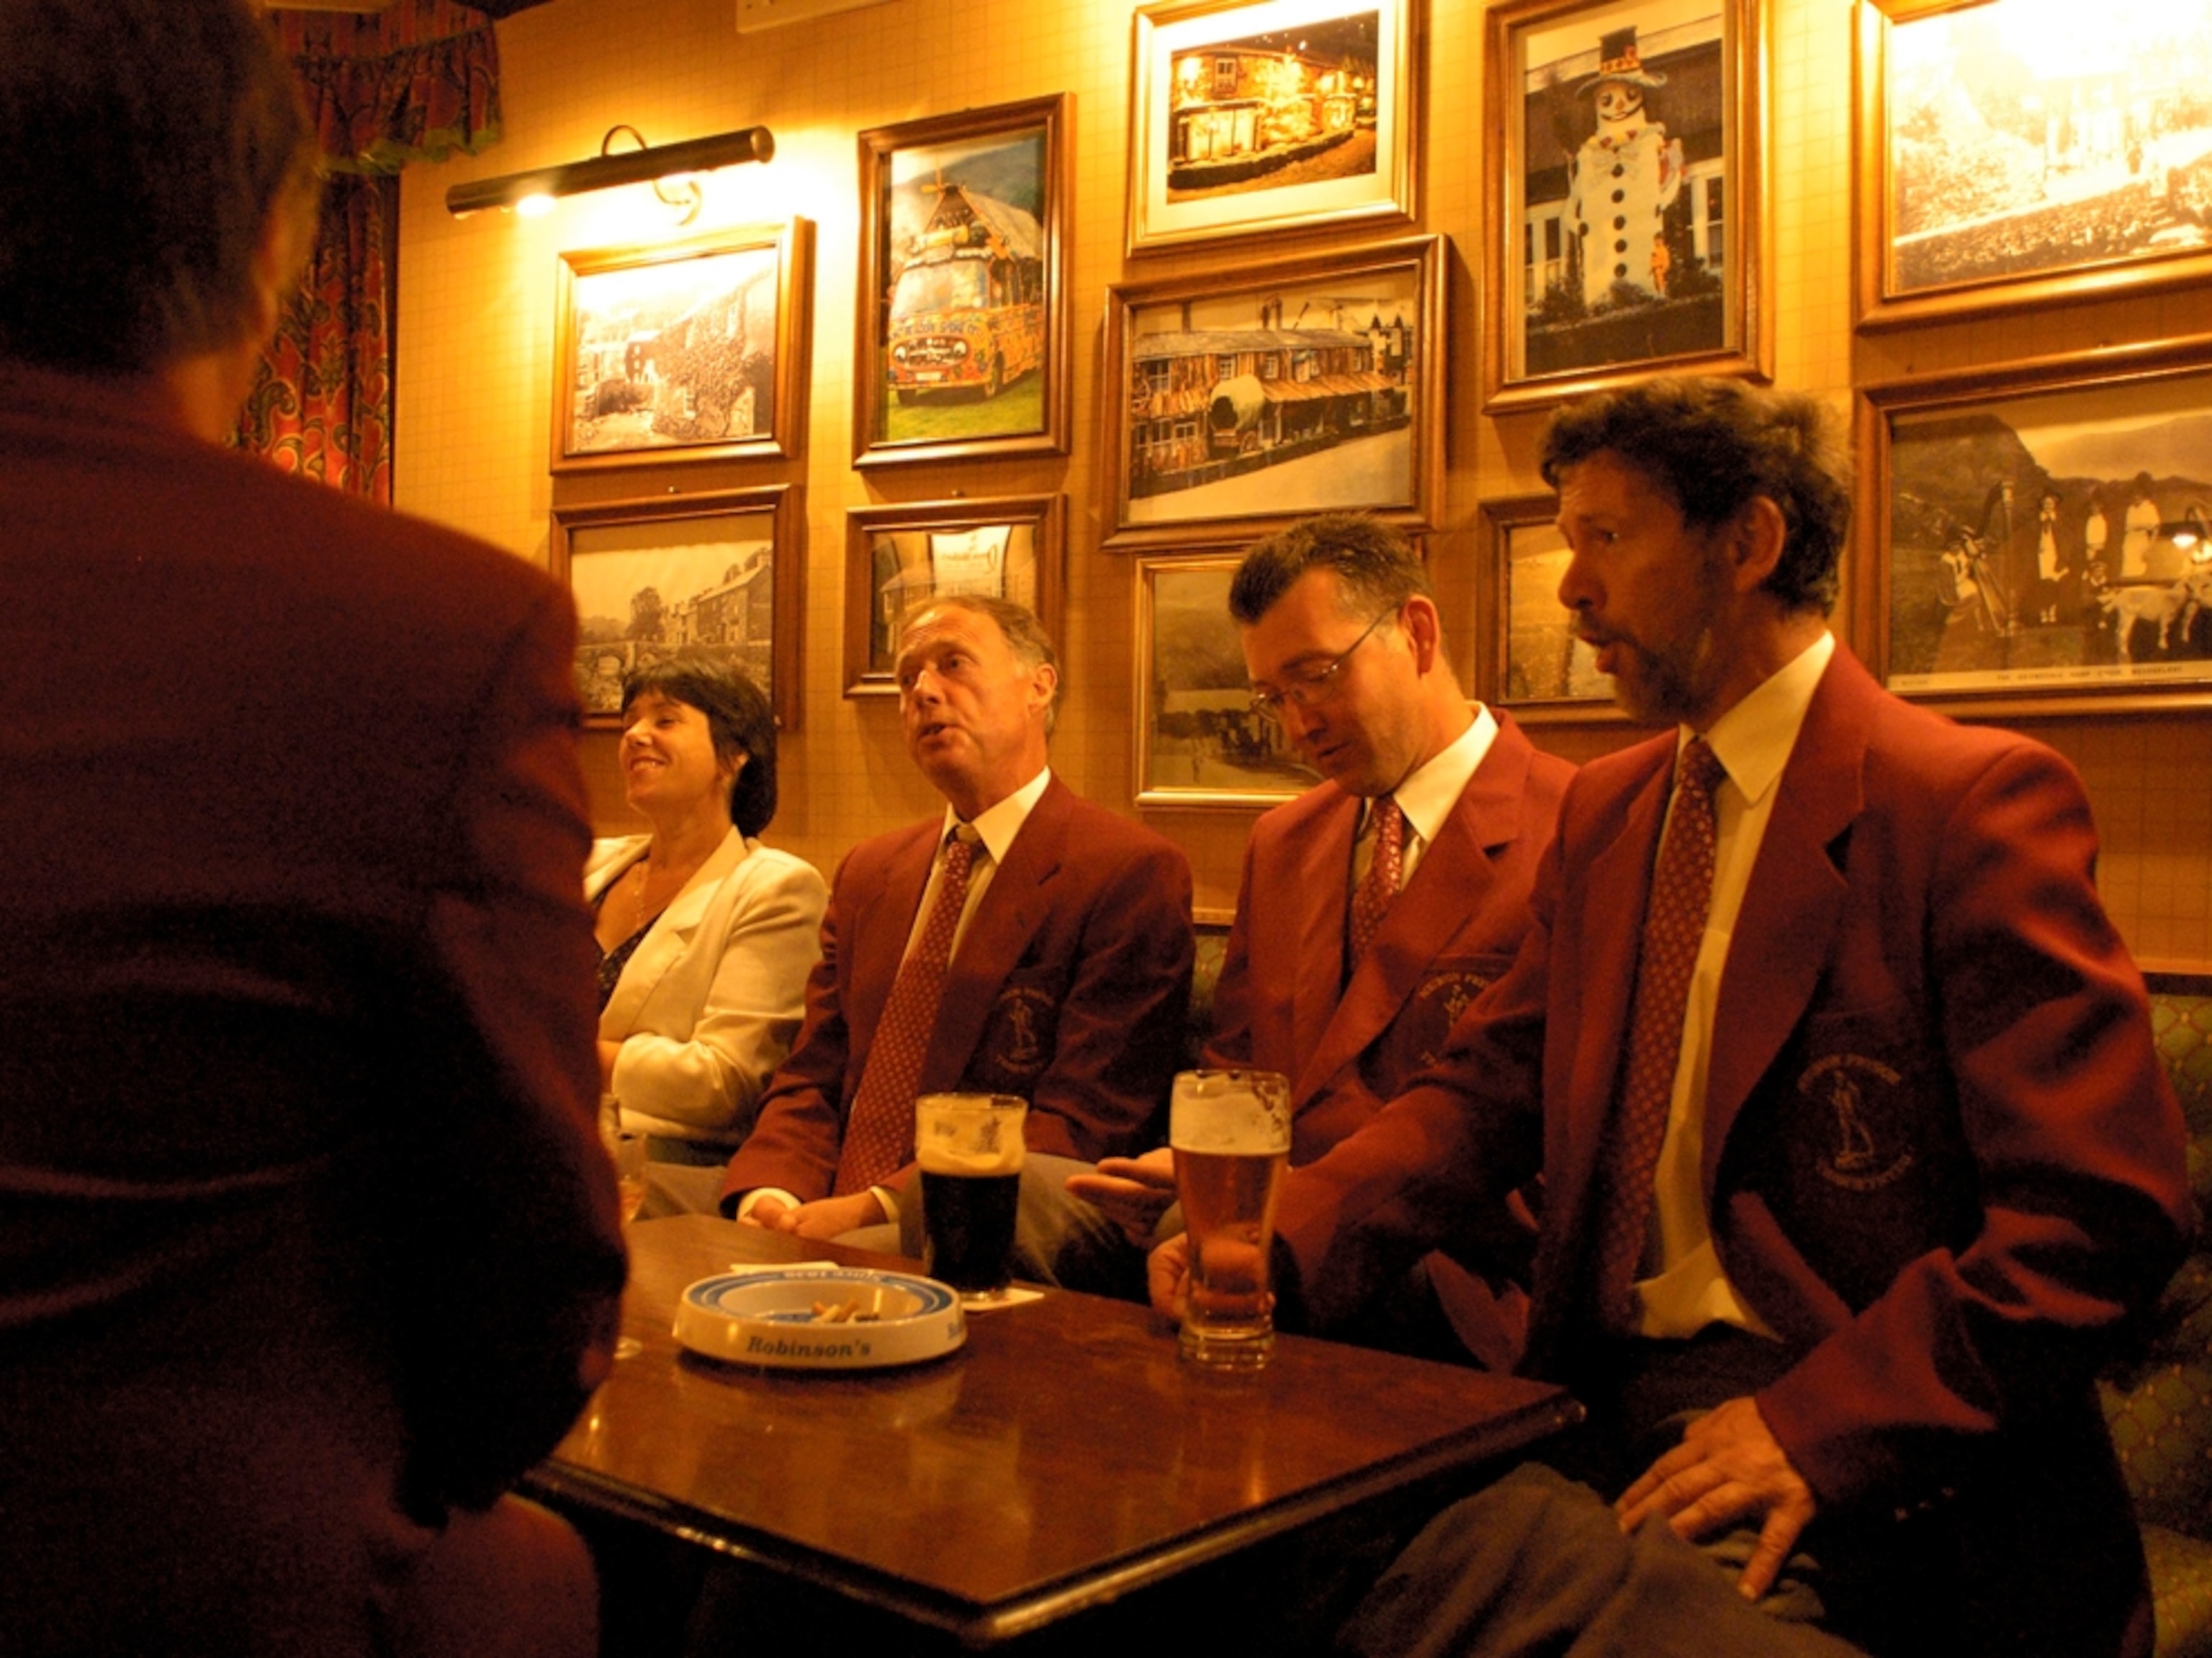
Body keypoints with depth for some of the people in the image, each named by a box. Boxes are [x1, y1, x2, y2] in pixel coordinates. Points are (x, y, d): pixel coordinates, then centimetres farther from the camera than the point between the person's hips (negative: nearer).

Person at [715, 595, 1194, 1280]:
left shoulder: (1133, 874, -6)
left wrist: (875, 1208, -20)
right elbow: (811, 1077, 14)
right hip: (834, 1230, 6)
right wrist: (768, 1197, -8)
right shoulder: (868, 872, 18)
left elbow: (1081, 1126, -13)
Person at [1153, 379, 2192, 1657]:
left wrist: (1819, 1424, -21)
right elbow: (1492, 1084, 10)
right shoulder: (1603, 811, 14)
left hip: (1868, 1464, -5)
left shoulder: (1976, 799, -8)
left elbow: (2104, 1213, -13)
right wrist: (1282, 1242, -7)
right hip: (1614, 1407, 6)